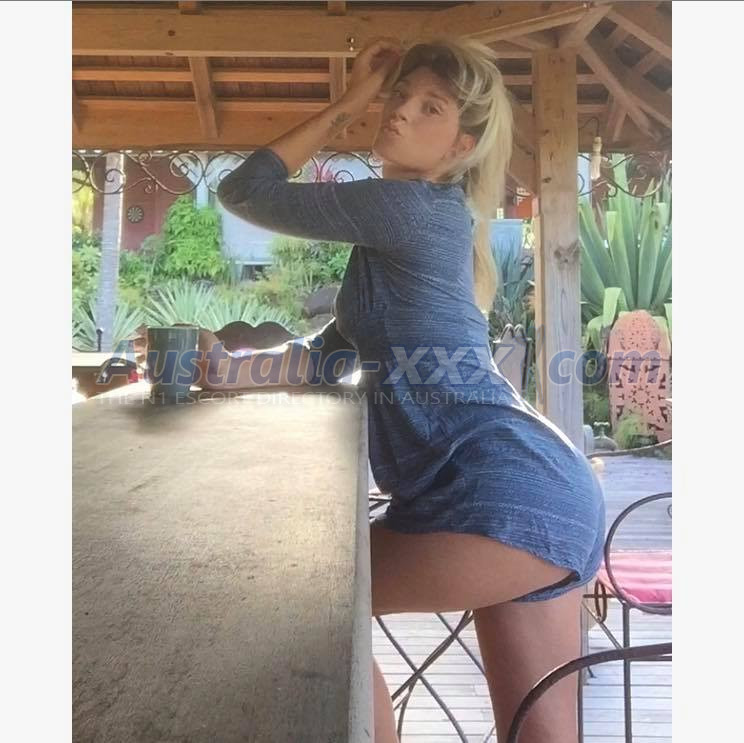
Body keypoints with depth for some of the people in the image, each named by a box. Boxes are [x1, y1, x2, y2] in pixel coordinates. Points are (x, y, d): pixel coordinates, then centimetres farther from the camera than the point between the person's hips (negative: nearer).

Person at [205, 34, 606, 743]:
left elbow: (244, 191, -1)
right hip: (538, 491, 10)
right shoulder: (416, 228, 22)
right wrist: (236, 371, 12)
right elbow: (336, 350, 23)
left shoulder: (410, 205, -8)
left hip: (511, 488, -10)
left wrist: (345, 103, 6)